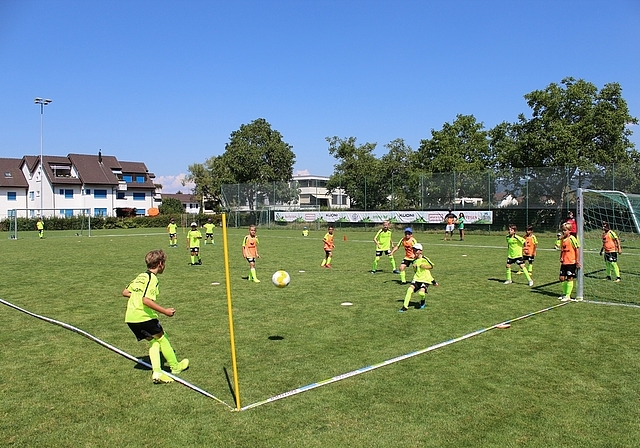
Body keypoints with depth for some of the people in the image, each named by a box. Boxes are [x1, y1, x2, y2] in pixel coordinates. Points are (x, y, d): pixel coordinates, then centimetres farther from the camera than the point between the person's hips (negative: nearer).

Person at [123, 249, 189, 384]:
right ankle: (175, 366, 20)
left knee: (153, 340, 13)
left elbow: (125, 292, 21)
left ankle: (156, 372, 2)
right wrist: (165, 311, -19)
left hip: (130, 317, 8)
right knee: (161, 338, 9)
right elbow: (146, 300, -23)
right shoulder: (152, 278, -12)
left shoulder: (140, 276, 14)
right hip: (143, 317, -8)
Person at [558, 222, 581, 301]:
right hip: (564, 262, 7)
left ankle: (568, 296, 9)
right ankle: (564, 294, 23)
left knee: (569, 278, 1)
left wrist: (577, 261, -12)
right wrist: (561, 258, 10)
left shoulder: (572, 238, -11)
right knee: (561, 278, 8)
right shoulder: (562, 239, 9)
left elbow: (577, 249, -11)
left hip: (571, 262, -7)